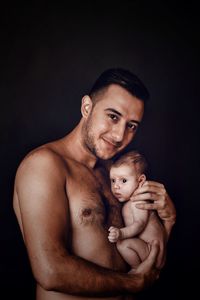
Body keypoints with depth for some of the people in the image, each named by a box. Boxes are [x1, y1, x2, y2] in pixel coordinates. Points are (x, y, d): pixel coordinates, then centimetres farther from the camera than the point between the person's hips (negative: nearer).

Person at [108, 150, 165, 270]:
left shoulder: (138, 200, -16)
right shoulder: (129, 201, 13)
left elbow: (139, 224, -28)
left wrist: (121, 233, -42)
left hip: (153, 251, -10)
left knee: (123, 244, -25)